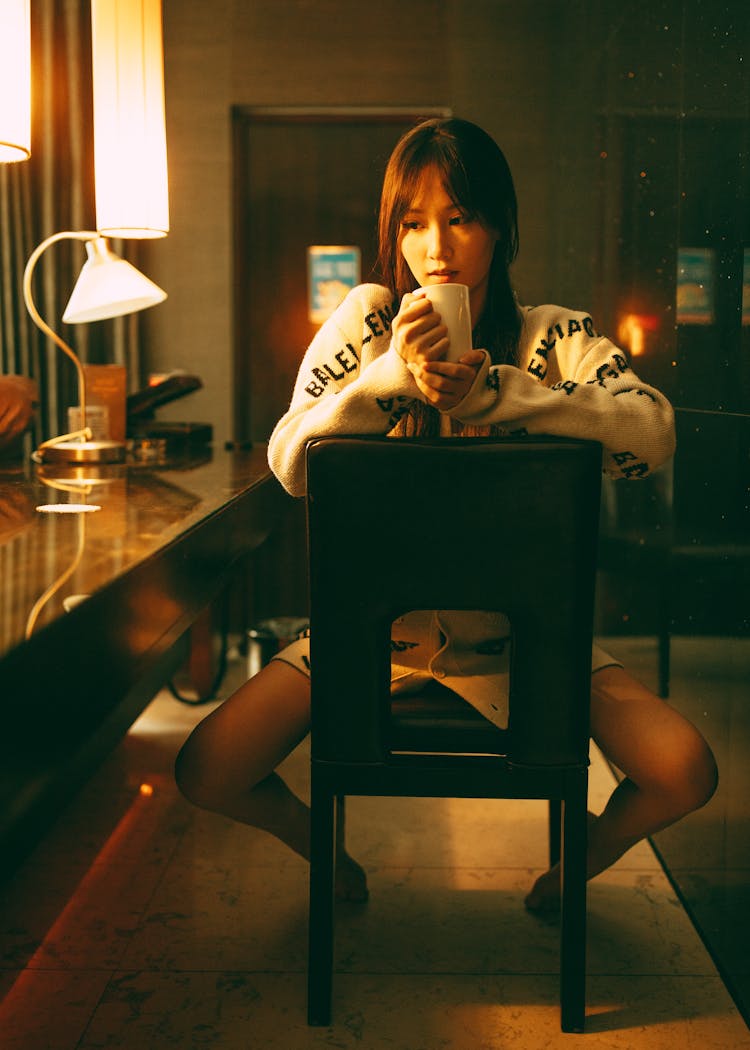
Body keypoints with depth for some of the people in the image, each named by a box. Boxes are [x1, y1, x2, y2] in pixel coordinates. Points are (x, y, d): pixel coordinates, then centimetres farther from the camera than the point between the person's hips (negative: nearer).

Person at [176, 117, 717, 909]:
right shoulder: (368, 318, -1)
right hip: (375, 615, 1)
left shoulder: (554, 336, -3)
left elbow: (653, 433, -22)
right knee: (207, 772, -12)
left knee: (683, 772, -17)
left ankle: (581, 860, 20)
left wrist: (487, 390, -26)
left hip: (512, 624, 0)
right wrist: (393, 372, -24)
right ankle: (327, 851, 24)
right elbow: (289, 464, -10)